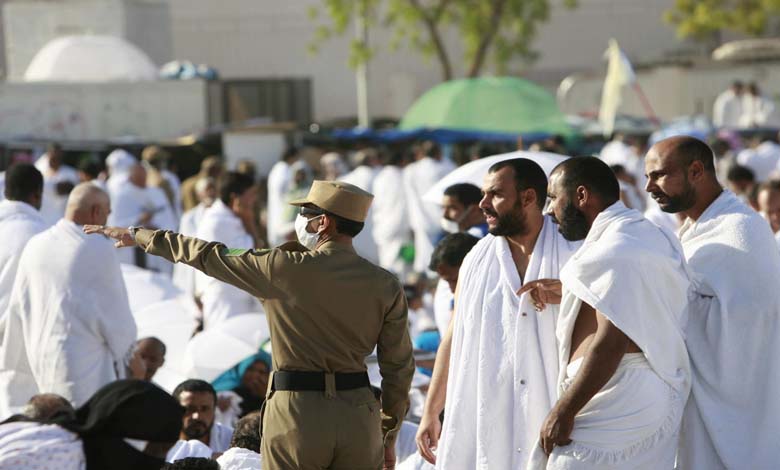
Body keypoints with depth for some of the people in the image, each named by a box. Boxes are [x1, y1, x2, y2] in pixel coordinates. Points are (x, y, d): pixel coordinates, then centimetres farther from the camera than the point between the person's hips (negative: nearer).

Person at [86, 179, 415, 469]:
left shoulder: (284, 269, -6)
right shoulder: (385, 285, 2)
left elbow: (209, 257, 5)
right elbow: (399, 366, 4)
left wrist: (138, 236, 19)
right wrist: (388, 435, 16)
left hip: (297, 411, -3)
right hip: (360, 416, 3)